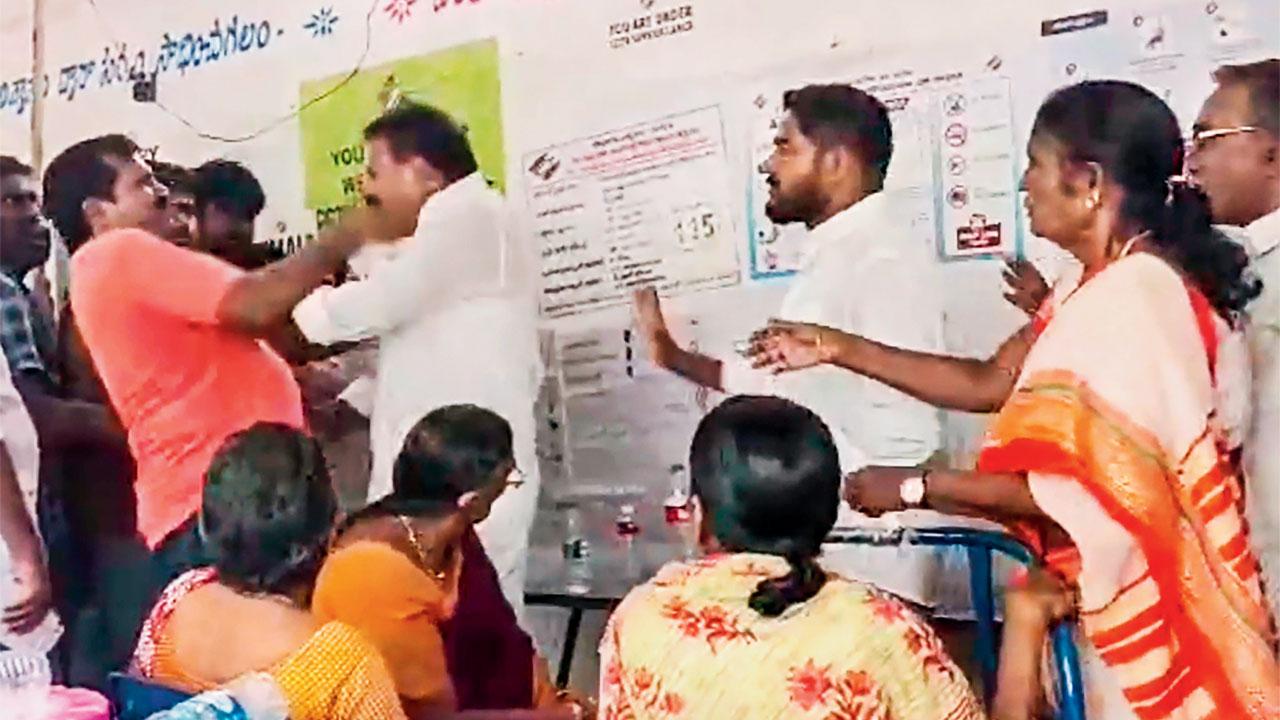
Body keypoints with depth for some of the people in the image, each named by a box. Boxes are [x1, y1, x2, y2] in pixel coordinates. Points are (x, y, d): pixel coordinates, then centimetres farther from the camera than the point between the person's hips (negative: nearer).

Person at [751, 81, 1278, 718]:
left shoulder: (1130, 298, -24)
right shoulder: (1112, 285, 8)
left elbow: (1075, 486, -26)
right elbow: (990, 384, 9)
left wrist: (914, 488, -17)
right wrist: (840, 348, 7)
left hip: (1140, 589, -9)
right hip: (1118, 580, 9)